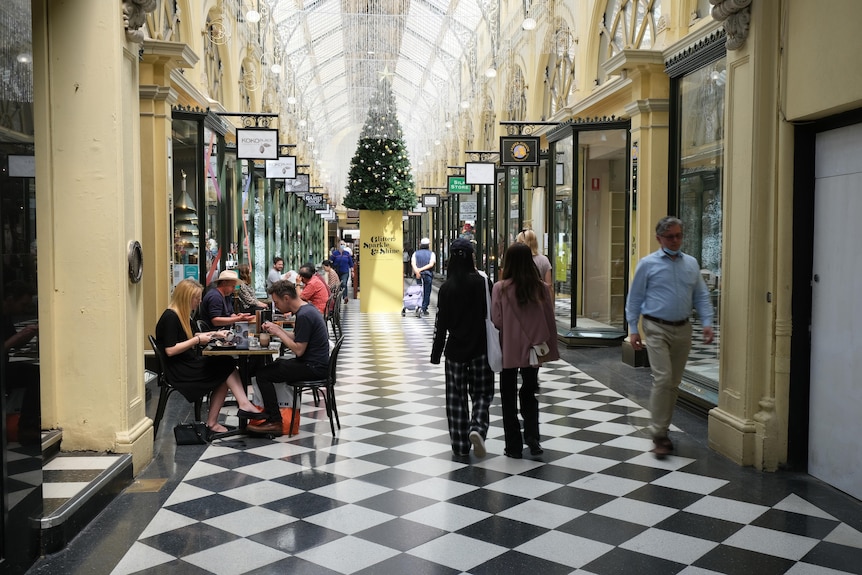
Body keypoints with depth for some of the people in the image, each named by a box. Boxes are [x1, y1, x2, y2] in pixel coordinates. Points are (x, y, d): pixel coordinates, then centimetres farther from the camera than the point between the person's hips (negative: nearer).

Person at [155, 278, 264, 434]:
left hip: (189, 363, 9)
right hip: (178, 370, -9)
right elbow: (170, 350, -22)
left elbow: (192, 335, 30)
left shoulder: (183, 315, 14)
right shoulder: (170, 317, -15)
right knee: (226, 366, -15)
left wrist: (215, 334, 16)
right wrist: (197, 340, -17)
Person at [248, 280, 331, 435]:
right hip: (314, 363, 11)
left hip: (313, 367, -11)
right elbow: (296, 338, 16)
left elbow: (298, 350, -22)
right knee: (272, 366, 23)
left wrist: (278, 332, -13)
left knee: (263, 374, -10)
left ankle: (274, 422, -5)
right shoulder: (306, 308, 10)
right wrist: (276, 329, 5)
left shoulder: (304, 315, -21)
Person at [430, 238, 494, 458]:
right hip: (480, 349, 0)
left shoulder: (447, 287, -5)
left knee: (456, 398, 9)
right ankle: (477, 428, -12)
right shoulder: (482, 282, -7)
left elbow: (441, 324, -3)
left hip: (455, 349, 1)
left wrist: (436, 353, 5)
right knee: (482, 393, 12)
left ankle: (460, 446, 12)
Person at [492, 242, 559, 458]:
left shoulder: (501, 288, -13)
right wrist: (551, 346, 10)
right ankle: (533, 439, 8)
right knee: (529, 393, 20)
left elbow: (496, 321, -11)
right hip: (533, 349, 3)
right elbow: (549, 320, -1)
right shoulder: (541, 287, -6)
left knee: (509, 397, 10)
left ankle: (514, 446, 14)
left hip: (509, 350, -2)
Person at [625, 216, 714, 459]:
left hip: (682, 329, 5)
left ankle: (662, 428, 23)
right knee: (663, 379, -14)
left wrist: (707, 322, 0)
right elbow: (634, 299, 0)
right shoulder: (648, 264, -3)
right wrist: (633, 329, -5)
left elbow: (701, 296, 12)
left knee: (674, 383, 10)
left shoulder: (691, 263, 10)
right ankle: (658, 434, -7)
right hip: (657, 329, -5)